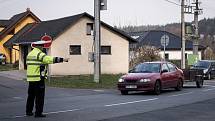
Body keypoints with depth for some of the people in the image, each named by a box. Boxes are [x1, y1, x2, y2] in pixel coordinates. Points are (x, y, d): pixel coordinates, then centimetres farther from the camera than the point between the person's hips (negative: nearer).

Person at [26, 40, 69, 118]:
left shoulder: (29, 54, 14)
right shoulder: (40, 54, -12)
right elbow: (50, 59, -23)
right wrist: (62, 60, -24)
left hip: (30, 78, 8)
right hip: (39, 79, -8)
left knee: (31, 95, 16)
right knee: (39, 96, -3)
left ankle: (29, 111, 21)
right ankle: (38, 113, -2)